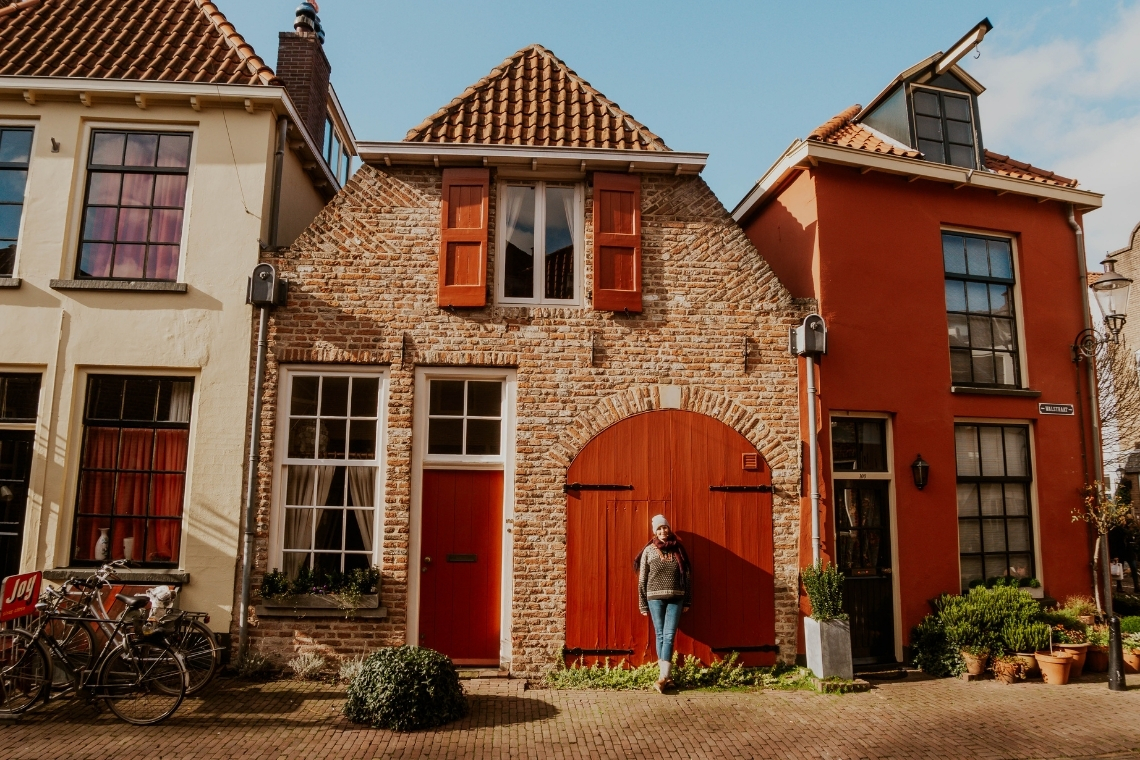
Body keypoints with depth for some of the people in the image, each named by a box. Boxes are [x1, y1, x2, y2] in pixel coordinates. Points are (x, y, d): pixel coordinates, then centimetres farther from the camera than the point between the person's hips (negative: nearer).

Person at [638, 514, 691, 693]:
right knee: (660, 636, 3)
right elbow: (642, 579, 2)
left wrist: (687, 601, 7)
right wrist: (643, 604, 1)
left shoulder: (678, 550, 4)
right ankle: (666, 675, 10)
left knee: (669, 636, -6)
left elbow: (687, 576, 8)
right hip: (655, 598, 0)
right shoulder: (649, 551, 0)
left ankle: (663, 677, -10)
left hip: (676, 598, 1)